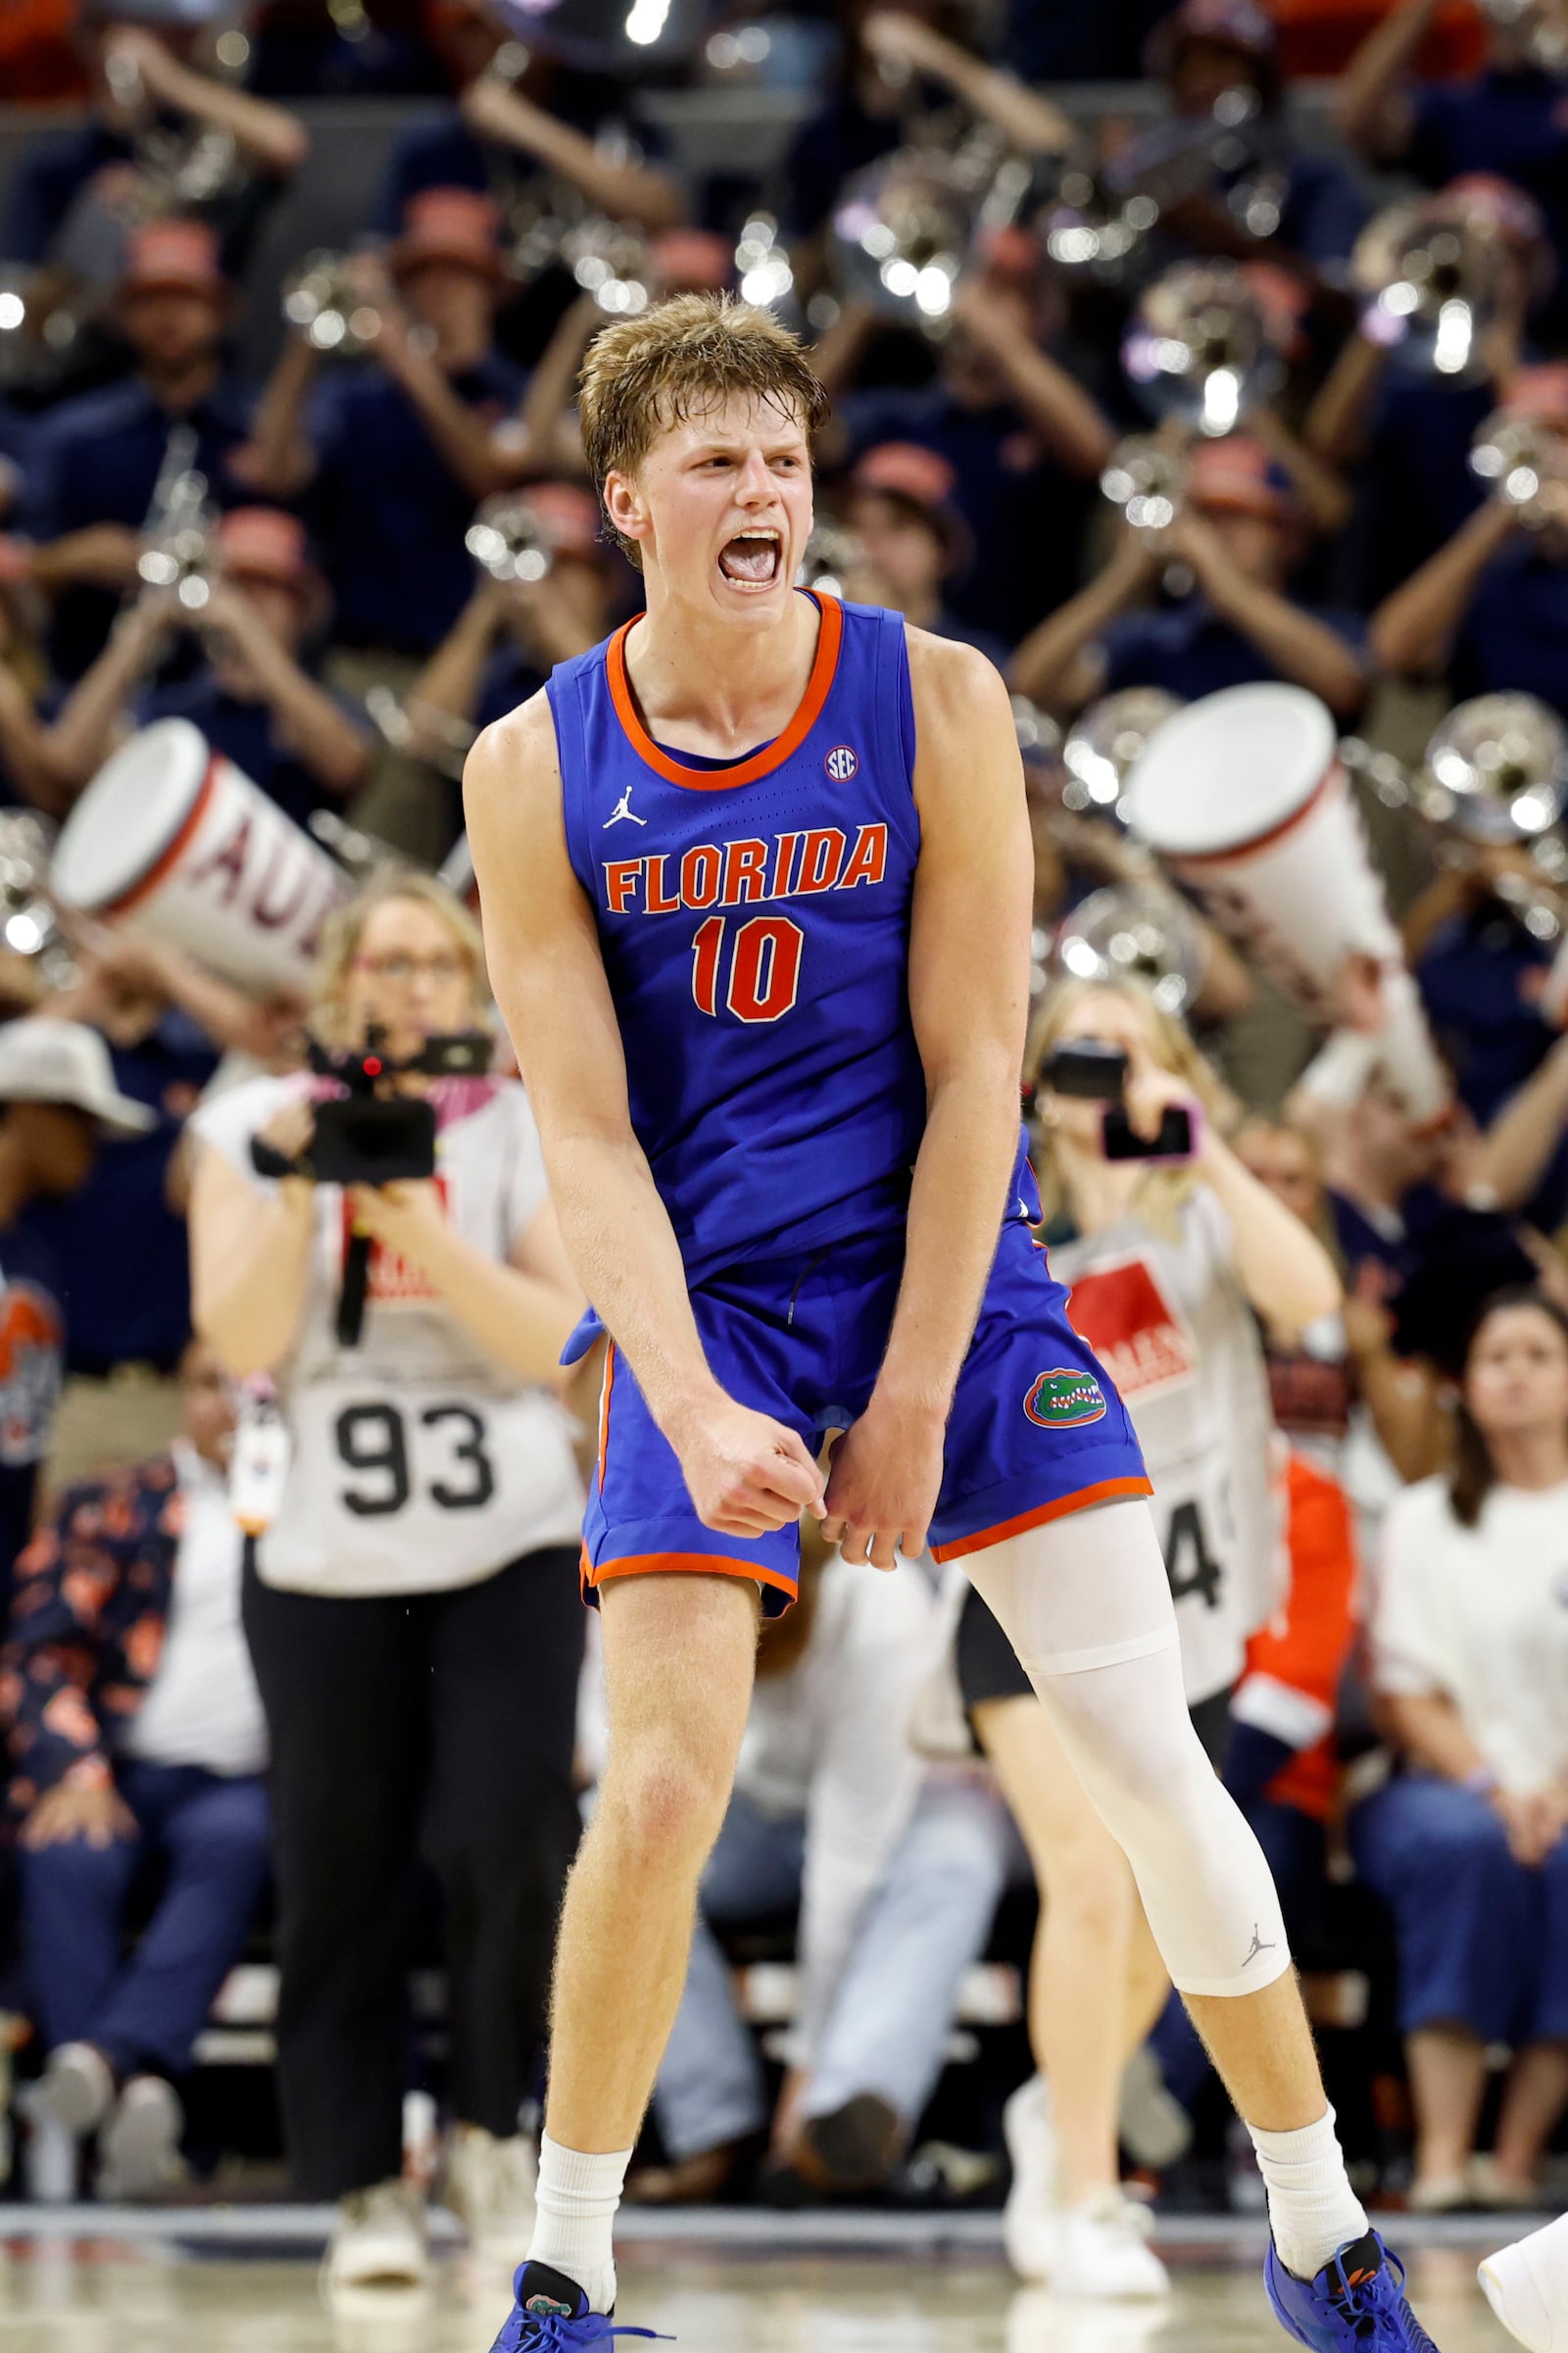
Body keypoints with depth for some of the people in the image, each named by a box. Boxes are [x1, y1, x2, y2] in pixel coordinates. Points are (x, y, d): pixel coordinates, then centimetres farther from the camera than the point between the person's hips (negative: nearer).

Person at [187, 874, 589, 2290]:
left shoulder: (524, 1131, 3)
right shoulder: (258, 1128, 4)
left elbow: (558, 1340, -8)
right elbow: (241, 1338, -5)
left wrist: (413, 1221, -17)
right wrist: (300, 1184, -15)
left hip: (510, 1546, 0)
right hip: (326, 1555, 1)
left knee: (510, 1842, -13)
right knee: (340, 1876, 0)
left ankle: (491, 2128, 7)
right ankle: (365, 2185, 10)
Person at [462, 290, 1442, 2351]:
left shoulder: (933, 703, -8)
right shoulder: (539, 770, -6)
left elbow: (973, 1072, -8)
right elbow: (582, 1133, -8)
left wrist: (912, 1406, -12)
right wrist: (695, 1413, -21)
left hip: (953, 1271, 0)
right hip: (705, 1303, 0)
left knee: (1156, 1770, -4)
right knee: (660, 1794, -11)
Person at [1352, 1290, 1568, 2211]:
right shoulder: (1425, 1520, 14)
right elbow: (1408, 1693, 4)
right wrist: (1491, 1788, -14)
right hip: (1445, 1787, 0)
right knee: (1467, 1844, -35)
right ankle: (1442, 2157, -40)